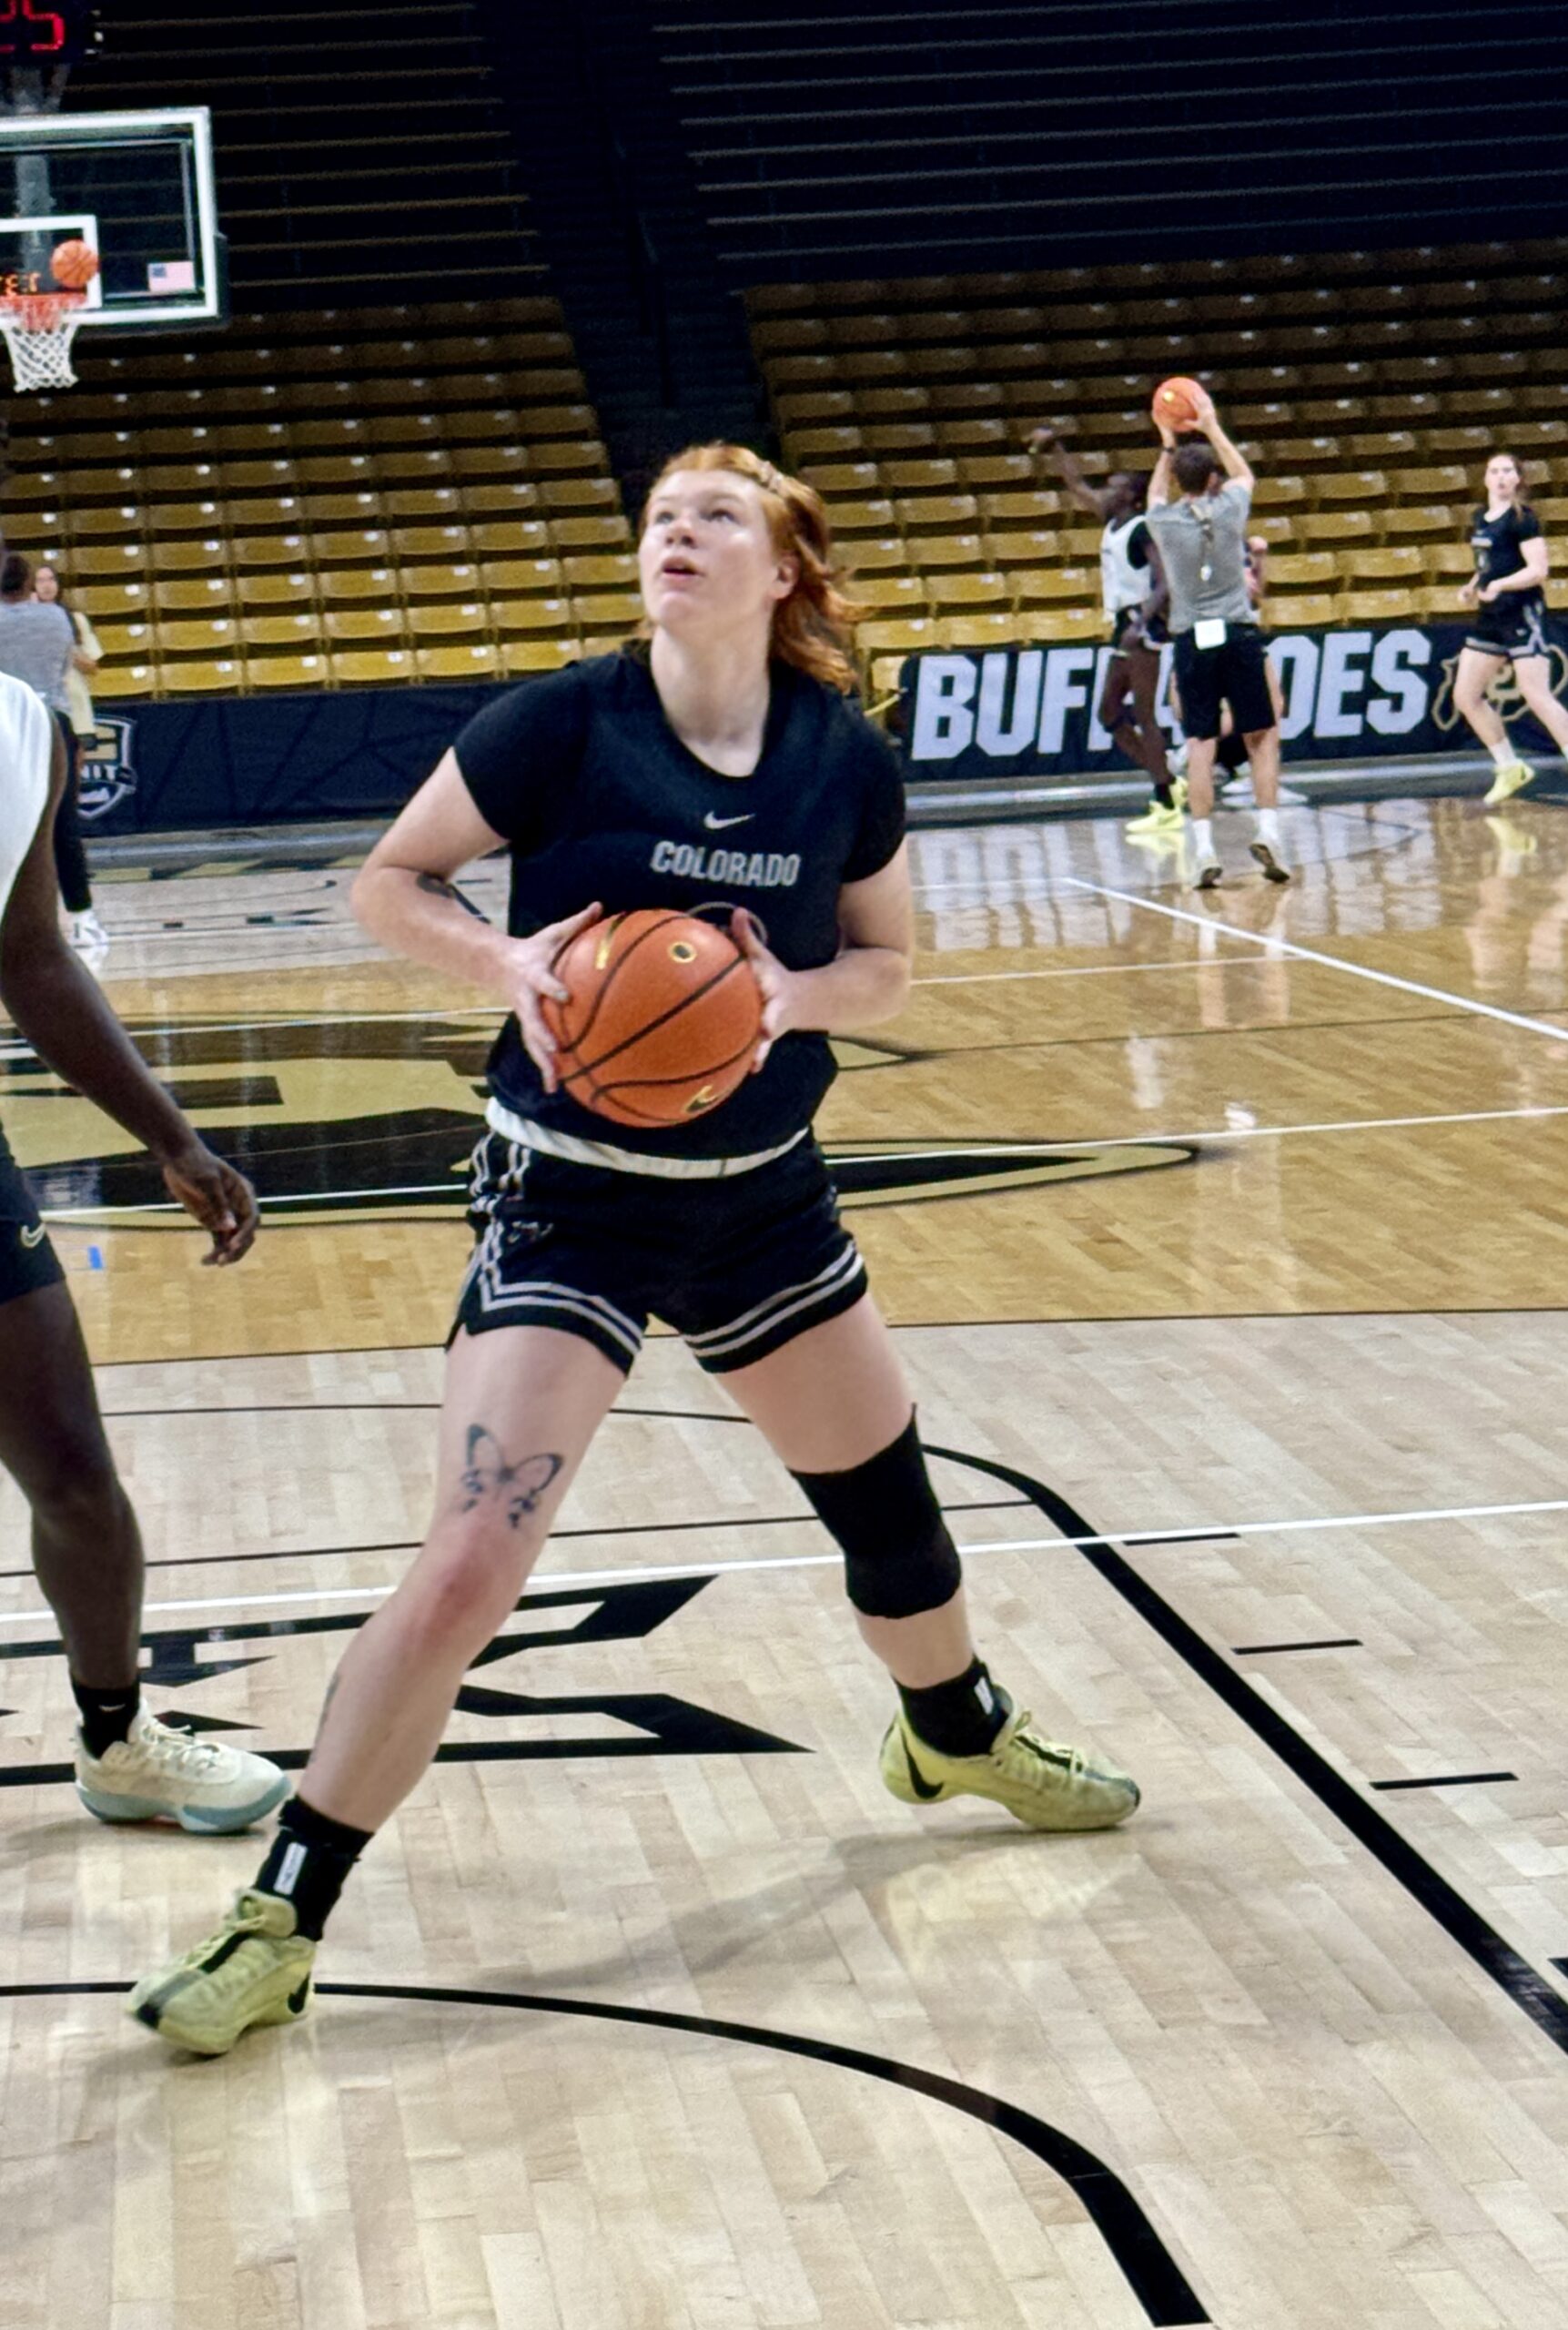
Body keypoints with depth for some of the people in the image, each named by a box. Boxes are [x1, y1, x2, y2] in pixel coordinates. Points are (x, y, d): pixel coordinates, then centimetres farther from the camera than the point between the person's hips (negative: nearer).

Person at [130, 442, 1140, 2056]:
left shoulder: (845, 761, -6)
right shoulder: (563, 727, -16)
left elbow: (884, 965, 6)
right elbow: (386, 882, -6)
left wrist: (793, 994, -16)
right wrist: (505, 963, -25)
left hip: (761, 1195, 5)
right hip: (569, 1202, -4)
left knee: (888, 1498, 20)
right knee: (468, 1569, -14)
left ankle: (960, 1739, 52)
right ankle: (278, 1924, -4)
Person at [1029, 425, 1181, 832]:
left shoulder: (1143, 529, -13)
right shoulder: (1112, 523, 13)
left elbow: (1165, 583, -22)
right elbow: (1079, 487, 27)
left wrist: (1141, 623, -33)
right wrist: (1055, 448, 22)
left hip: (1141, 625, -10)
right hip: (1124, 627, 10)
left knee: (1143, 715, -9)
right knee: (1109, 714, 11)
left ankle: (1167, 808, -7)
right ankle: (1169, 784, 16)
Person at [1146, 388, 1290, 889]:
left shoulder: (1164, 521, 1)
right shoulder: (1229, 508, 0)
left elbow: (1156, 495, 28)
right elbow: (1244, 474, 25)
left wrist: (1168, 444, 34)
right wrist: (1211, 427, 33)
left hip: (1192, 642, 1)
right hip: (1238, 635, -1)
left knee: (1200, 745, 1)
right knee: (1262, 736, 9)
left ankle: (1205, 851, -5)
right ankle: (1268, 832, -3)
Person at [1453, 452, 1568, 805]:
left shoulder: (1522, 518, -11)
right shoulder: (1480, 518, 13)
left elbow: (1538, 570, -18)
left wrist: (1500, 585, -31)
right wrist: (1472, 587, 7)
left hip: (1522, 614, -9)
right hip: (1490, 617, 9)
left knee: (1537, 697, -12)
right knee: (1466, 696, 8)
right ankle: (1510, 769, 18)